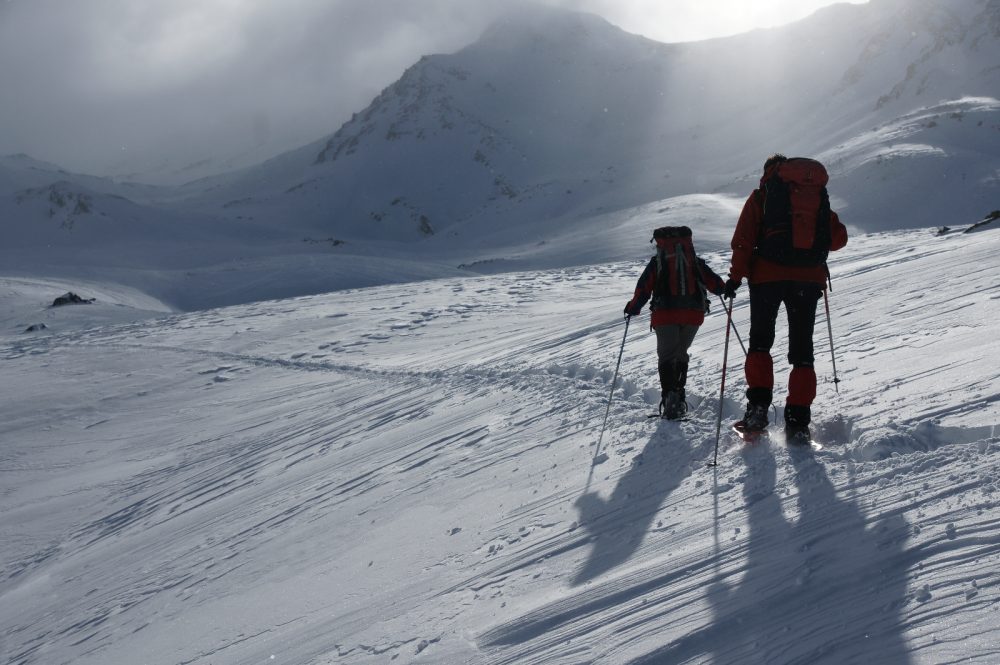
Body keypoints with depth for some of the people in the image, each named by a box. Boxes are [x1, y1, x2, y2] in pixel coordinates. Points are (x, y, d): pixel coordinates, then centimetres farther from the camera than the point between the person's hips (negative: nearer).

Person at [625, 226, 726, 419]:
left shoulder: (657, 262, 7)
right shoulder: (696, 262, 13)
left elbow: (643, 288, 2)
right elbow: (715, 284, 11)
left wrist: (632, 308, 16)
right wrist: (724, 288, 34)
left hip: (665, 314, -3)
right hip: (693, 314, 3)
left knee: (666, 355, 2)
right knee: (681, 353, 19)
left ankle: (669, 395, -18)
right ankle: (679, 395, 12)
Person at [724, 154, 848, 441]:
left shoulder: (761, 195, 5)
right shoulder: (819, 194, 15)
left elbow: (743, 240, -4)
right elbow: (839, 237, 12)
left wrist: (735, 277, -1)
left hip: (768, 275, -2)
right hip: (810, 278, 2)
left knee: (760, 342, 12)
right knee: (802, 350, 7)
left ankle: (758, 407, -5)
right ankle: (798, 421, 0)